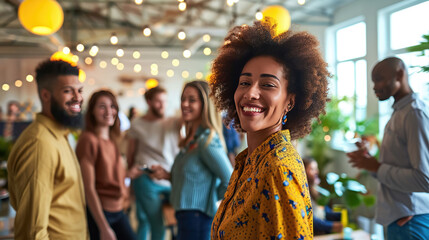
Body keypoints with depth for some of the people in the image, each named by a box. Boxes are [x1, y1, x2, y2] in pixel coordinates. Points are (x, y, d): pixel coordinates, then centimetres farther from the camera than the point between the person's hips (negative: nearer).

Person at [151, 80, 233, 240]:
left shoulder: (208, 141, -17)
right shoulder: (190, 140, 10)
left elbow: (230, 180, -18)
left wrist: (210, 200, -3)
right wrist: (168, 175, 4)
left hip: (197, 217, -9)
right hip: (185, 215, 9)